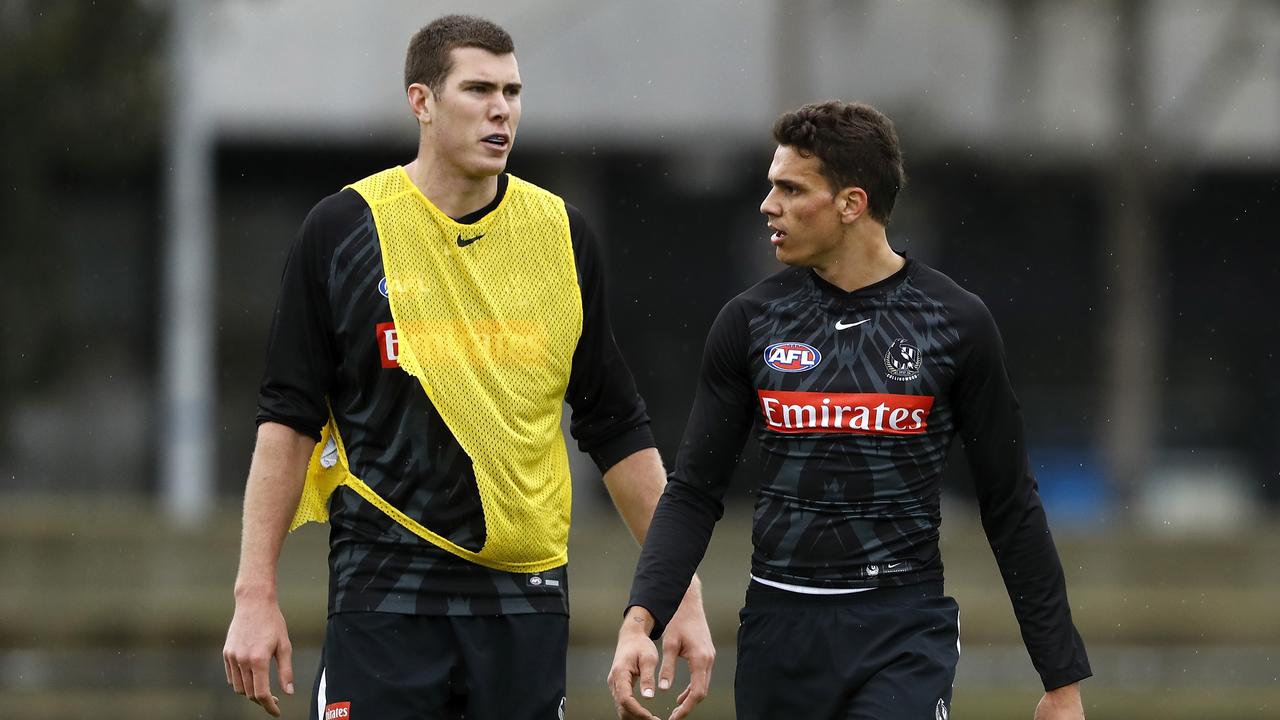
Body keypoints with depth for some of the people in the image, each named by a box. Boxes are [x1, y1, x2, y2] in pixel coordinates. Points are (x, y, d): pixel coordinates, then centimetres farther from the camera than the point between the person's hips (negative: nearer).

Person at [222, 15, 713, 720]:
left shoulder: (562, 234, 8)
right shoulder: (342, 229, 0)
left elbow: (618, 432, 13)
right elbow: (287, 420, 1)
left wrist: (683, 593, 9)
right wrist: (256, 594, -5)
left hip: (527, 598, 3)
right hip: (384, 594, -2)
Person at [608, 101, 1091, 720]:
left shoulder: (956, 323, -2)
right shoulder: (749, 322, 4)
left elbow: (1011, 509, 3)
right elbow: (694, 493, 5)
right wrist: (640, 619, -11)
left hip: (904, 632, -3)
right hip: (780, 630, 3)